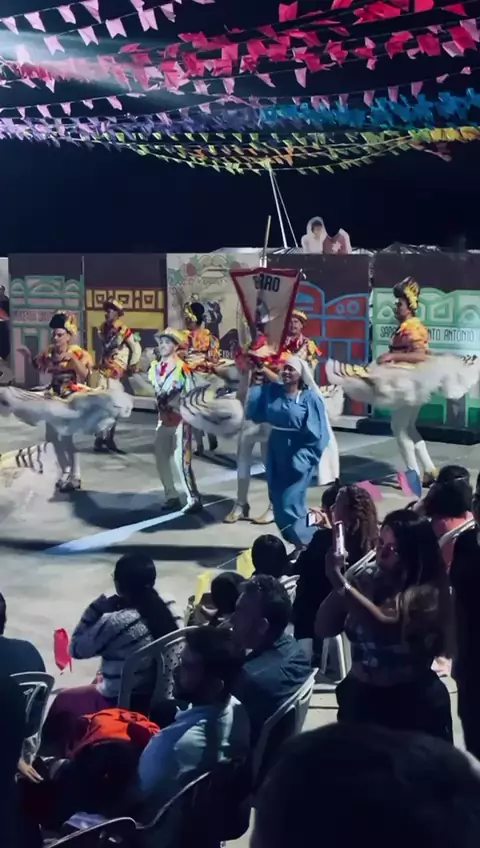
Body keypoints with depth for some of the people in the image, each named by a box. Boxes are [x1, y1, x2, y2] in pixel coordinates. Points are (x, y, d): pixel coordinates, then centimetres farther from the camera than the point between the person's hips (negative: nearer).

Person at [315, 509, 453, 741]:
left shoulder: (426, 593, -14)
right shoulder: (363, 577, -3)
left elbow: (383, 625, -29)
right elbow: (322, 629, -6)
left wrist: (339, 581, -28)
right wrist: (338, 578, -19)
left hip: (413, 703, -4)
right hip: (360, 696, 4)